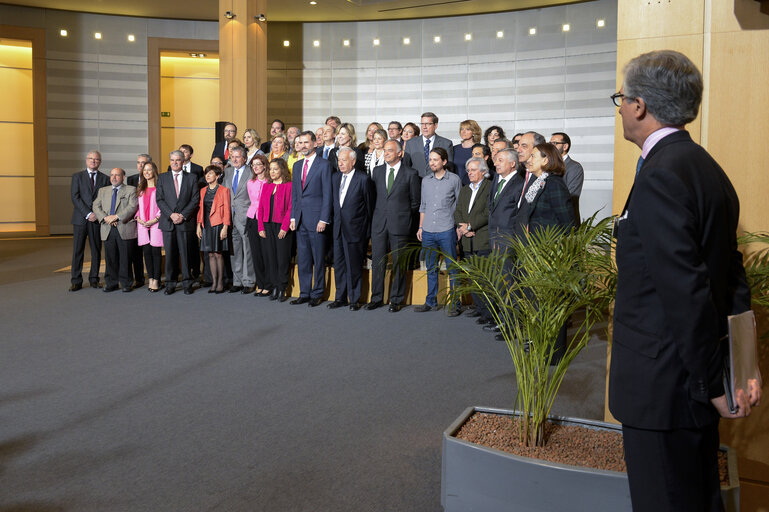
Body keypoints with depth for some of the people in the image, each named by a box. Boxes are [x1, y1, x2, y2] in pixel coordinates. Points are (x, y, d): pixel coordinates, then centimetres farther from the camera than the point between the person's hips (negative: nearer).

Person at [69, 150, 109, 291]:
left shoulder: (105, 179, 10)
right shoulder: (77, 176, 8)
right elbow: (75, 197, -2)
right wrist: (88, 214, -12)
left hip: (97, 219, 1)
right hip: (80, 219, -1)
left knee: (96, 250, 4)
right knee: (77, 250, -1)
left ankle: (94, 279, 13)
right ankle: (76, 281, 3)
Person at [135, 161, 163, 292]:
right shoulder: (140, 189, 18)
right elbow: (137, 206, 19)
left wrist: (155, 219, -13)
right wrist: (138, 218, 1)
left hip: (156, 223, -5)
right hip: (142, 224, 5)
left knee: (156, 251, -5)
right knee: (146, 251, 3)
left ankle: (156, 280, 1)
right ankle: (150, 279, 10)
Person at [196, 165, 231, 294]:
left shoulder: (223, 190, -3)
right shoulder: (203, 190, 13)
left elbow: (227, 210, -6)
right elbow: (200, 208, 14)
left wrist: (225, 227, -12)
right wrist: (199, 225, 6)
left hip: (218, 225, -5)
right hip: (206, 225, 5)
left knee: (218, 254, -3)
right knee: (211, 254, 6)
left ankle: (220, 283, 6)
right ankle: (214, 282, 11)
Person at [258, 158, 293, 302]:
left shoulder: (289, 186, -4)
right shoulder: (266, 186, 13)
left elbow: (290, 208, -9)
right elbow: (261, 207, 12)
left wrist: (284, 227, -15)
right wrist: (261, 227, 3)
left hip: (283, 228, -5)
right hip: (267, 227, 5)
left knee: (283, 258, -1)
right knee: (269, 257, 5)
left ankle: (282, 289, 8)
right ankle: (274, 288, 13)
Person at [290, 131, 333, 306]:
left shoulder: (324, 165, -5)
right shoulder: (297, 166, 16)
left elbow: (327, 194, -8)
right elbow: (294, 193, 18)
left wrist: (324, 219, -14)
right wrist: (293, 216, 10)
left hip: (316, 219, -6)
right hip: (300, 219, 6)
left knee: (318, 259, 1)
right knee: (302, 259, 10)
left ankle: (317, 294, 11)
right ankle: (304, 293, 19)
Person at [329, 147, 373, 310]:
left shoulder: (363, 179, -6)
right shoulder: (335, 177, 11)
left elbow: (369, 205, -2)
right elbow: (333, 201, 15)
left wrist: (367, 230, 0)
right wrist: (335, 220, 8)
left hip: (354, 229, -5)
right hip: (338, 227, 6)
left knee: (354, 265, 2)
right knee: (338, 264, 11)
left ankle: (354, 299, 14)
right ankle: (340, 297, 21)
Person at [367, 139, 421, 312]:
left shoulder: (410, 174, -1)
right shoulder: (377, 171, 11)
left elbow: (415, 201, 4)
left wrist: (406, 219, 5)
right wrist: (378, 215, 10)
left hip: (400, 224, -3)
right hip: (379, 223, 3)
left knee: (399, 263, 3)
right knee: (377, 261, 5)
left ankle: (396, 300, 13)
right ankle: (377, 298, 15)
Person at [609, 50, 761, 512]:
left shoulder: (661, 175, -20)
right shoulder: (705, 167, 10)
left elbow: (686, 292, -24)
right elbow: (732, 274, 11)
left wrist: (714, 384, -15)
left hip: (665, 386, -10)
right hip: (695, 381, 10)